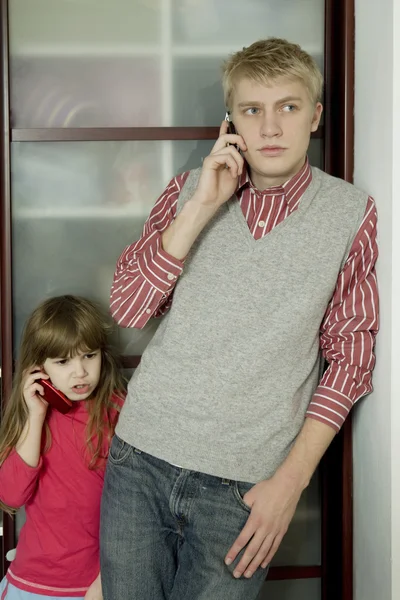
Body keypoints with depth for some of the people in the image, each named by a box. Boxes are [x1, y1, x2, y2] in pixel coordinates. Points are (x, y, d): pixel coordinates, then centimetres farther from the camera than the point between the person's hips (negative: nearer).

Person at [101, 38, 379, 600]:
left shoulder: (351, 212, -2)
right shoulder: (190, 189, 4)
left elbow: (349, 358, -1)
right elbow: (127, 309, -3)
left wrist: (291, 480, -7)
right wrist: (201, 207, -12)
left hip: (242, 487, -2)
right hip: (140, 456, 2)